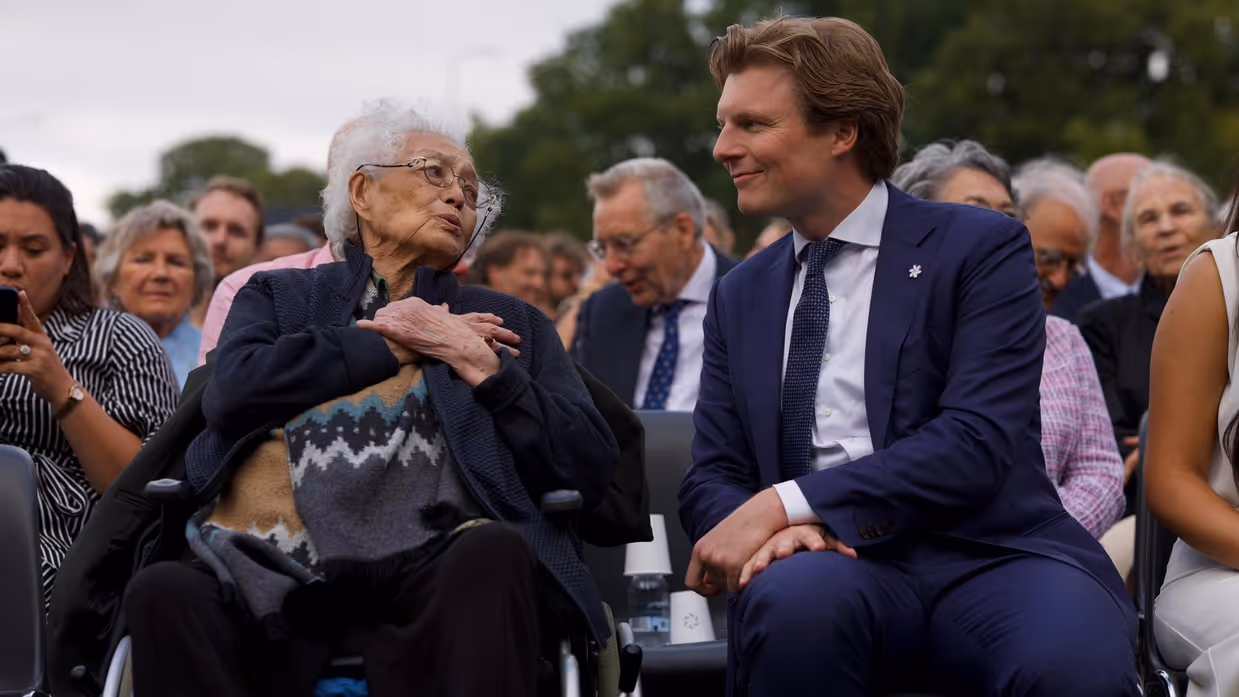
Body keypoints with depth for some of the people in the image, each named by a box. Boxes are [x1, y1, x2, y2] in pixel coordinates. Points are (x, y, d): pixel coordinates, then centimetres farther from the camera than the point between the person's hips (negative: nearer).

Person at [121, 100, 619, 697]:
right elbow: (233, 389, 2)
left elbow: (591, 468, 13)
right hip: (284, 573, 0)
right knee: (164, 593, -32)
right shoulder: (280, 296, 26)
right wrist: (389, 347, 9)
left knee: (493, 552, -35)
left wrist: (477, 361, 5)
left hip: (430, 562, 1)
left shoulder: (506, 323, 26)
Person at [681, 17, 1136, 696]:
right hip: (836, 564, 3)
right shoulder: (739, 296, 18)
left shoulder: (981, 248, 3)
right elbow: (709, 481, 13)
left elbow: (976, 441, -10)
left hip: (986, 558, -3)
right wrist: (767, 531, -13)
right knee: (792, 594, -35)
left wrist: (784, 504, -18)